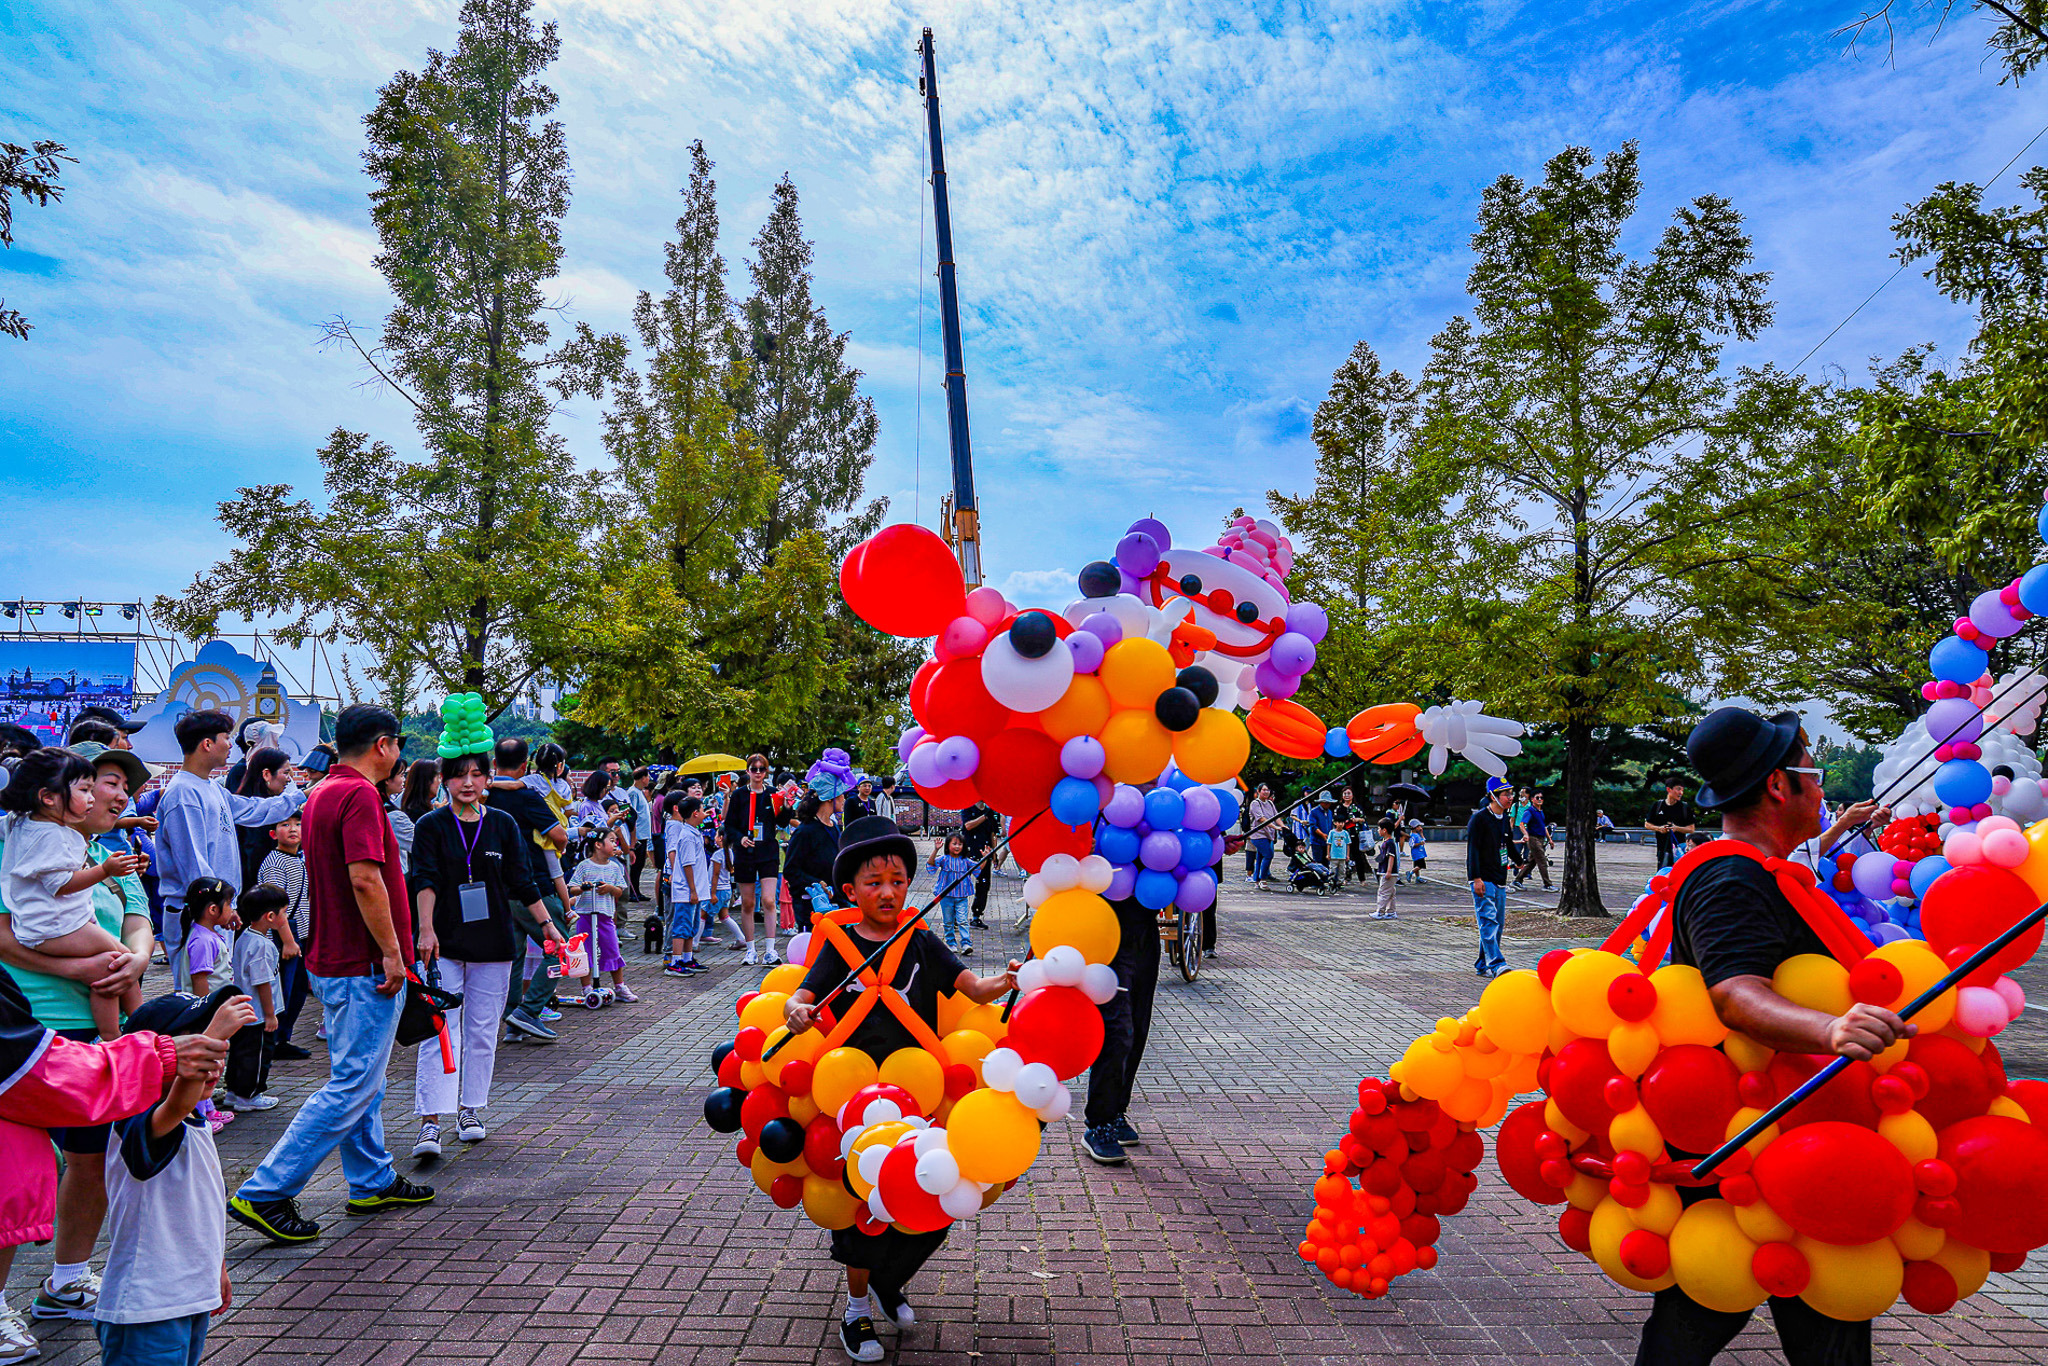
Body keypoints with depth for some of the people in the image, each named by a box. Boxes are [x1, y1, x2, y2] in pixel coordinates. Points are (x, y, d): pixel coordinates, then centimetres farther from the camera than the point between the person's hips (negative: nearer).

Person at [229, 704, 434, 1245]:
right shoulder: (359, 794, -18)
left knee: (360, 1079, 18)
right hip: (364, 965, -11)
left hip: (334, 960, 11)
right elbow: (365, 879, -27)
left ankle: (372, 1183, 28)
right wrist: (392, 952, -20)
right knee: (353, 1087, -5)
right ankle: (265, 1193, -1)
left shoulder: (321, 793, 13)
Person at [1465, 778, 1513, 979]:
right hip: (1484, 880, -8)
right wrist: (1477, 879, -19)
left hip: (1500, 881, 8)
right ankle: (1497, 964, -21)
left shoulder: (1505, 819, 15)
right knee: (1488, 921, -14)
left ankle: (1483, 965, 16)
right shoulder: (1479, 819, -9)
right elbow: (1472, 849, -14)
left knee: (1498, 924, 9)